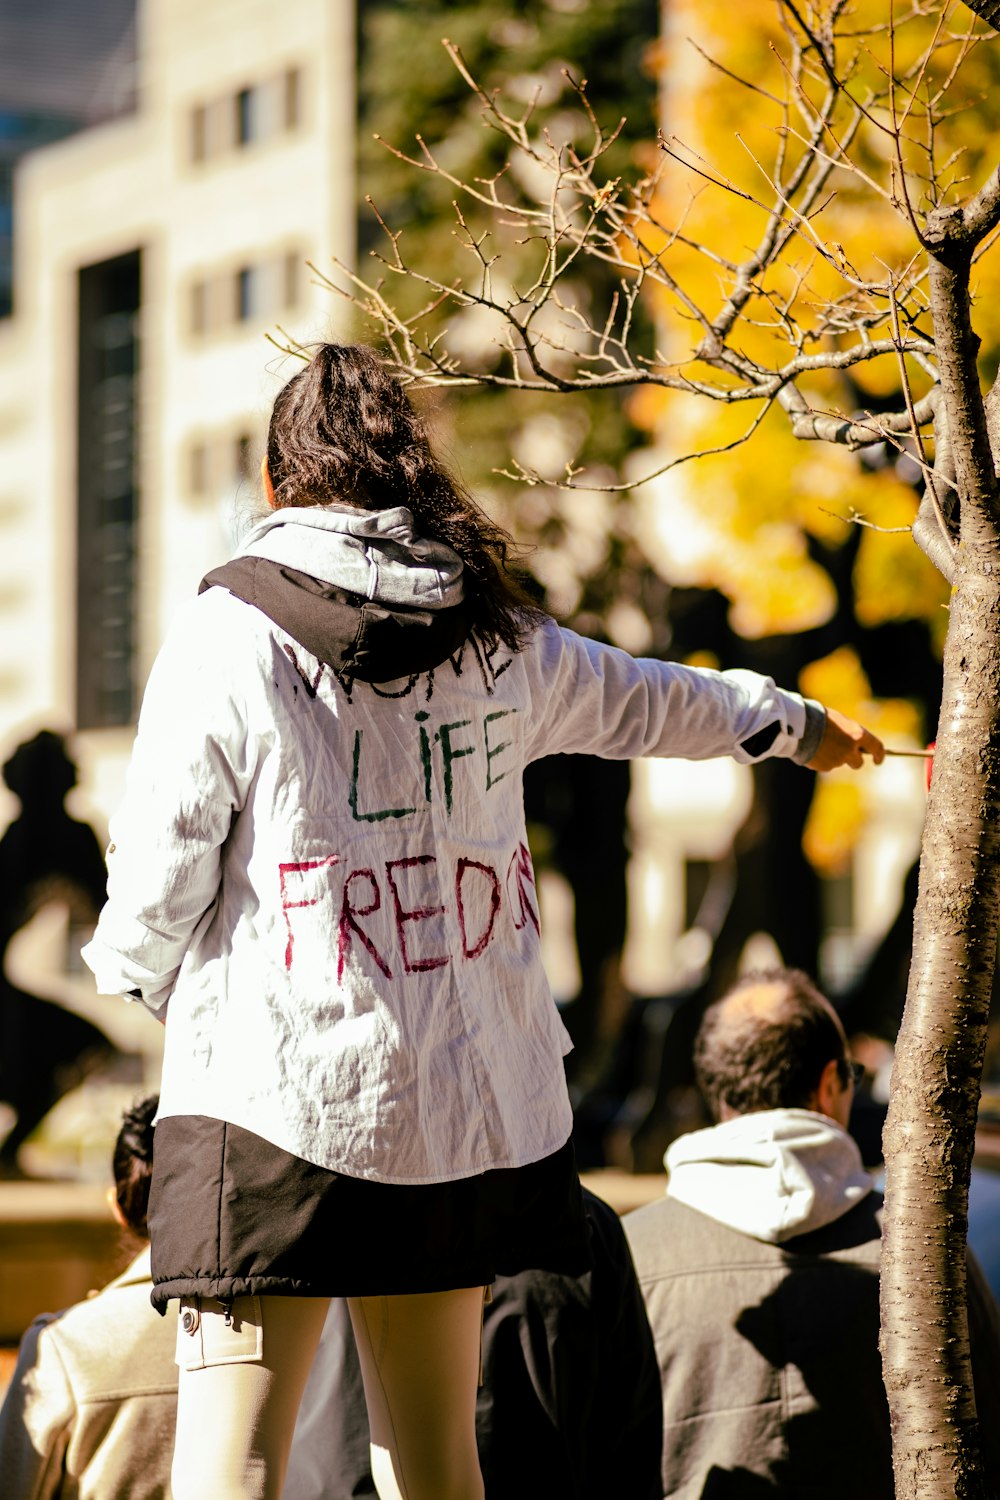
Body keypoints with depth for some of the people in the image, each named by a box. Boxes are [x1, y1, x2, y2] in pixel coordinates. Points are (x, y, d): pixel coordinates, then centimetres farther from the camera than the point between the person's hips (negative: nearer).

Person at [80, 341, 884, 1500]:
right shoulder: (493, 640, 10)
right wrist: (790, 720, 50)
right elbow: (642, 701, 29)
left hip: (275, 1099, -5)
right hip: (462, 1098, 5)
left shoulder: (227, 633, -5)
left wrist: (139, 970, 19)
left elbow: (160, 875, -4)